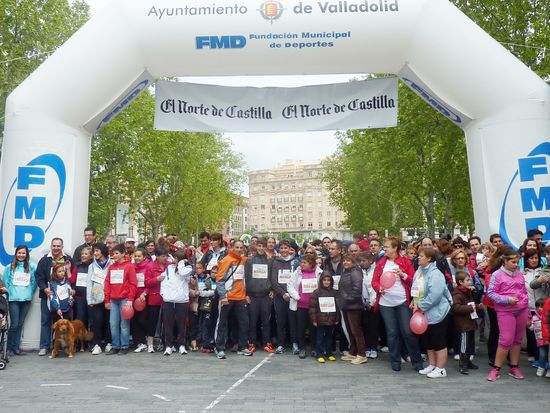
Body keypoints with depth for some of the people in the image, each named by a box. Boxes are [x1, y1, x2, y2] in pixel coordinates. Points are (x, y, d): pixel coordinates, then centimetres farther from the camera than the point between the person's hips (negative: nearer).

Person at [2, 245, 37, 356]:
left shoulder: (32, 267, 3)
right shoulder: (10, 267, 2)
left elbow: (34, 281, 7)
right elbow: (5, 281, 5)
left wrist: (30, 292, 3)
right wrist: (10, 292, 2)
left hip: (26, 299, 1)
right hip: (13, 299, -1)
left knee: (20, 324, 6)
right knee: (14, 324, -3)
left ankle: (16, 346, 16)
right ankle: (9, 347, 11)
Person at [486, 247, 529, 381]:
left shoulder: (519, 274, 9)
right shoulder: (497, 275, -5)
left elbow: (525, 293, 15)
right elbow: (491, 293, -7)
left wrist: (528, 314, 16)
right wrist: (507, 300, -19)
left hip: (521, 311, 5)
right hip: (505, 312, -5)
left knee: (518, 340, 12)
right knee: (506, 339, -7)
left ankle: (514, 367, 25)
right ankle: (496, 369, 5)